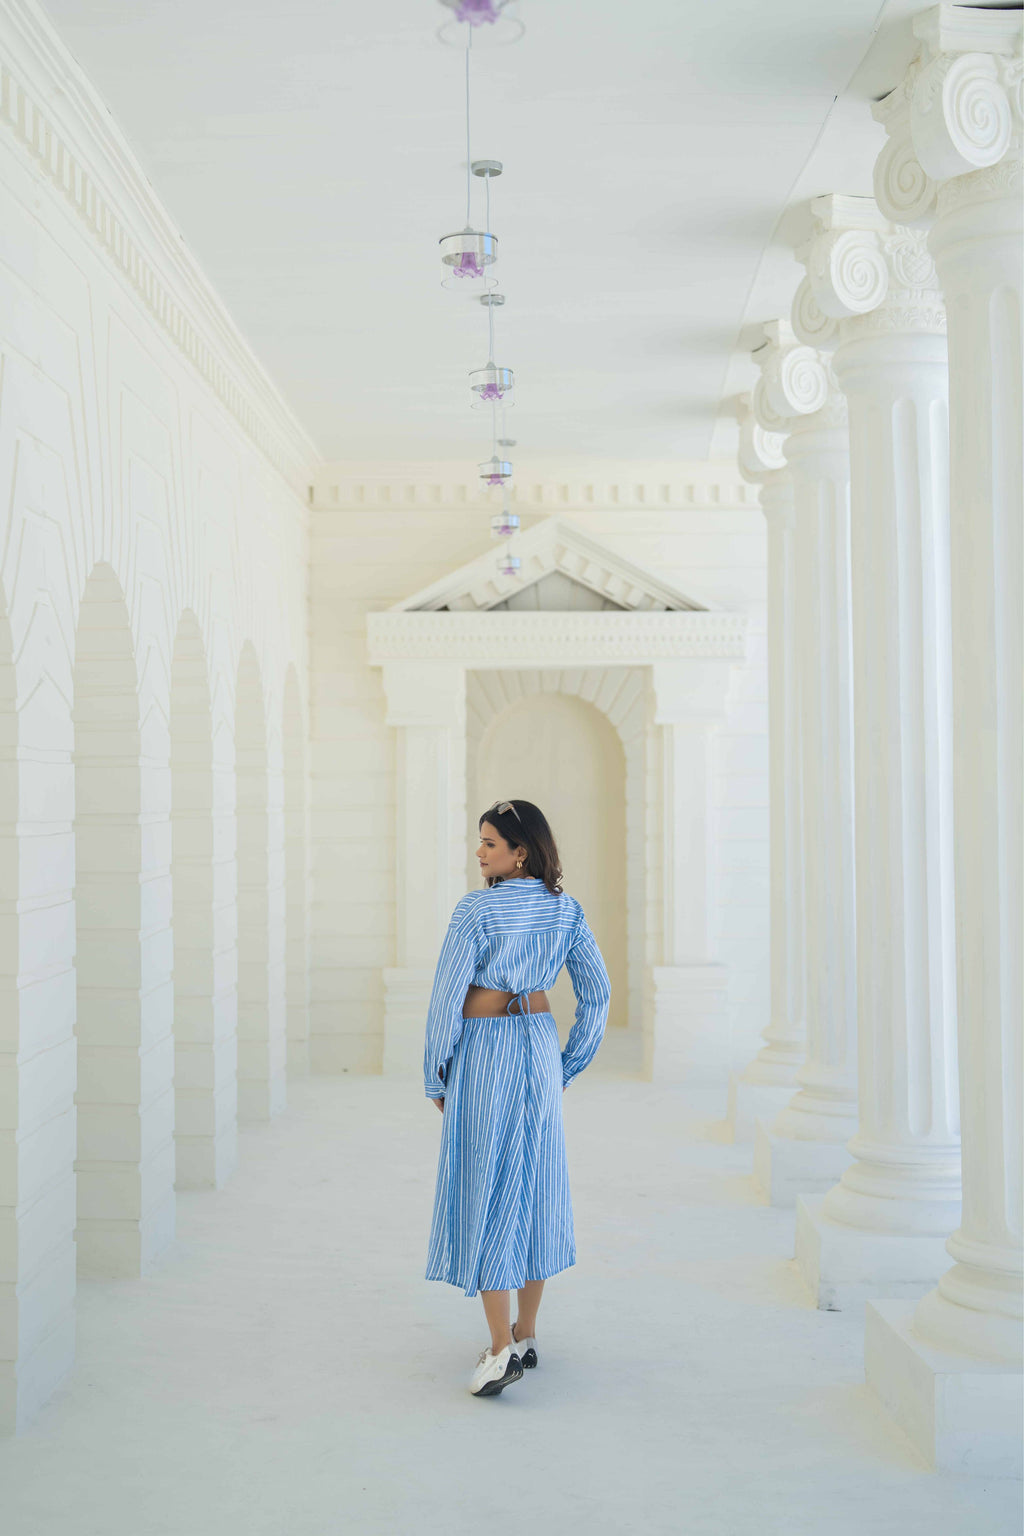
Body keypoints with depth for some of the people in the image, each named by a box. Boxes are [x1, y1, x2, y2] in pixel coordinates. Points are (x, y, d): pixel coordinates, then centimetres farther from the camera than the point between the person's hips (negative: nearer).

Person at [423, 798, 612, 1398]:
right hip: (539, 1046, 6)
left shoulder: (477, 910, -15)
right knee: (536, 1187, 13)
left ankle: (502, 1348, -6)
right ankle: (527, 1336, 21)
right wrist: (568, 1068, 14)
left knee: (484, 1191, -1)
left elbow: (447, 997, -13)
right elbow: (598, 994, 6)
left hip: (482, 1053, -6)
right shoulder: (566, 910, 2)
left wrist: (436, 1076, -2)